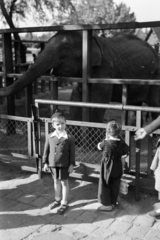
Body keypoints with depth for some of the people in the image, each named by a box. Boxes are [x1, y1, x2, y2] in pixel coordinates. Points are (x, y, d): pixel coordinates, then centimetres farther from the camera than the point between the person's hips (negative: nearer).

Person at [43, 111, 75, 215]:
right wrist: (45, 163, 5)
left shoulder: (69, 138, -12)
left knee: (64, 182, 8)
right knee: (56, 181, 19)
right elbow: (46, 150, 4)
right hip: (53, 164, 4)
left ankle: (64, 203, 21)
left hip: (64, 164, -4)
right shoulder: (50, 137, -3)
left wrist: (72, 164, -7)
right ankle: (58, 200, 38)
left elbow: (72, 152, -6)